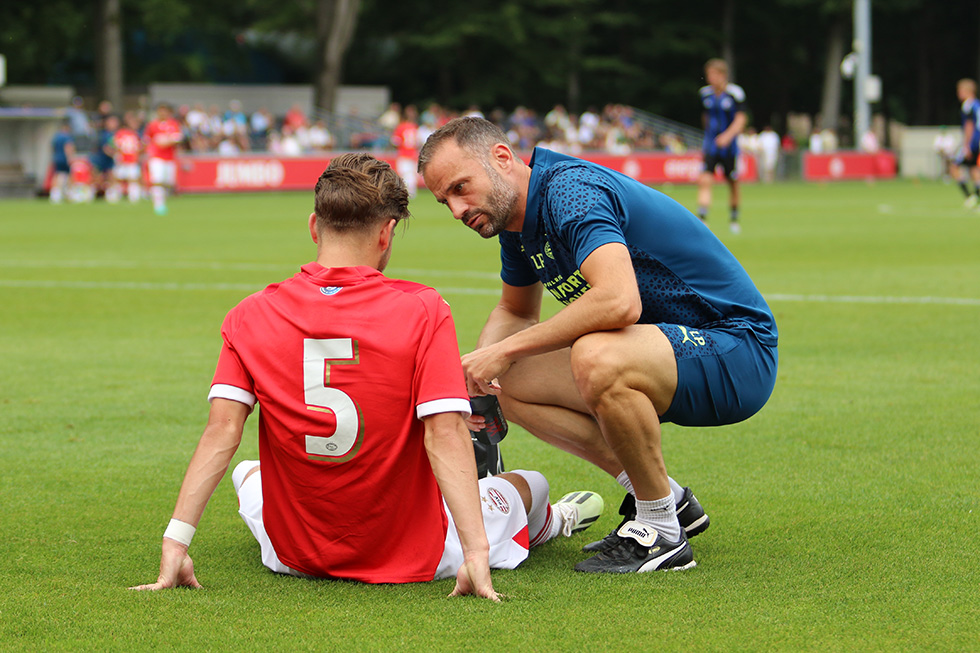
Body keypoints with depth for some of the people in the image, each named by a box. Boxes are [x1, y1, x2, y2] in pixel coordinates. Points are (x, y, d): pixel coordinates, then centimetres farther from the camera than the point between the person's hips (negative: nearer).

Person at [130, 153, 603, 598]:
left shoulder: (250, 319, -11)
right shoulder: (422, 311, -17)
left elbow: (221, 432, -17)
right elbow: (444, 436, -24)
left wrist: (175, 545, -18)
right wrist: (476, 556, -27)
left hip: (295, 555, 2)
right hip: (412, 557, -2)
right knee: (527, 484, 29)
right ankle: (546, 523, 63)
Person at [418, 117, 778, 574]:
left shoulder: (571, 191, -22)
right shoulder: (516, 217, 7)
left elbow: (619, 301, -39)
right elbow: (515, 311, 27)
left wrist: (507, 350, -28)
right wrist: (474, 375, 5)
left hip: (736, 348, -10)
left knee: (597, 360, -36)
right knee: (514, 385, 2)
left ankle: (662, 531, -16)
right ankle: (662, 497, 10)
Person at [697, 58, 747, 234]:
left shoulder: (735, 93, -9)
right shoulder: (705, 93, 4)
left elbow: (741, 119, -14)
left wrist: (728, 135, -29)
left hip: (729, 146, -2)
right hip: (711, 146, 2)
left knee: (733, 183, 9)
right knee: (704, 181, -15)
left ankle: (734, 219, 30)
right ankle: (702, 219, -19)